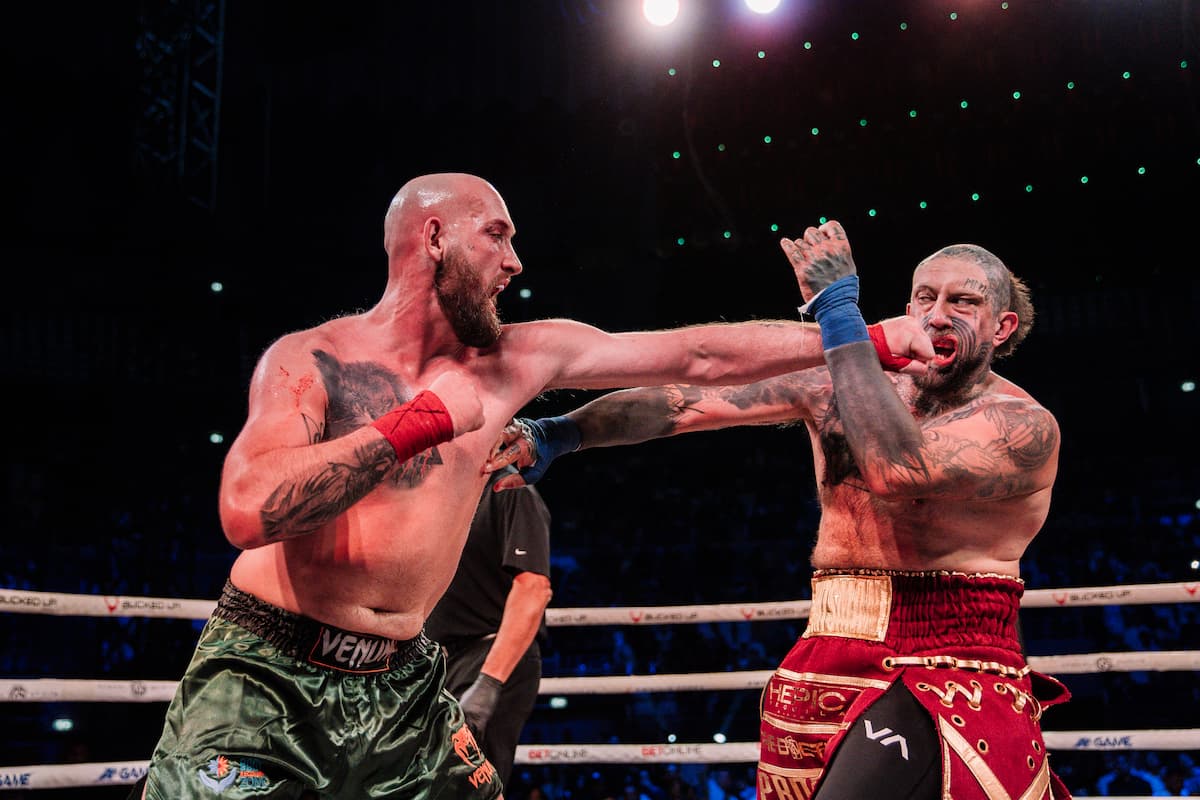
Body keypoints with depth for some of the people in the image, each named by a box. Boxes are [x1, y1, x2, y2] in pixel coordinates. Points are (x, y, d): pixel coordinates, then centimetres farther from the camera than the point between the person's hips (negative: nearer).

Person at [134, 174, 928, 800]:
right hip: (267, 674, -4)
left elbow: (698, 355, 2)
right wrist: (420, 423, -24)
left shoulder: (513, 360, 2)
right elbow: (248, 512, -27)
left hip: (403, 686, 4)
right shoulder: (311, 359, -10)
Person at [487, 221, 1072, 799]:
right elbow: (692, 400, 0)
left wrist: (838, 310, -26)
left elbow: (897, 469, -30)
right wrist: (556, 434, -9)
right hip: (827, 665, 5)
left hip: (952, 679, -5)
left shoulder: (1026, 426, -11)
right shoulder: (840, 385, 4)